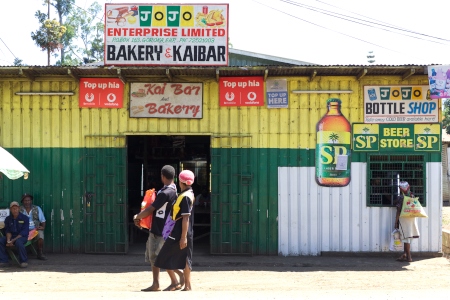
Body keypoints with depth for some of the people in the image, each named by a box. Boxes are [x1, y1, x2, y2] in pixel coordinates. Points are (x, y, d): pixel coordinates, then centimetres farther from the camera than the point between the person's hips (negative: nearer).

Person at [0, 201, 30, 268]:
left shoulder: (24, 218, -6)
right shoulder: (8, 219, 7)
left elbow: (24, 232, -12)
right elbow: (7, 231, 5)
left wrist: (13, 240, -22)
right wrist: (8, 240, -18)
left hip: (22, 237, -4)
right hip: (12, 236, 4)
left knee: (18, 242, -38)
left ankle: (24, 261, -24)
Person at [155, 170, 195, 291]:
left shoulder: (185, 197, -18)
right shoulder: (190, 194, 11)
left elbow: (185, 218, -22)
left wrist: (183, 237, -23)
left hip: (179, 233, -9)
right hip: (184, 232, 9)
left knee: (165, 257, -1)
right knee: (185, 259, 10)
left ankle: (174, 282, 1)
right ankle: (187, 285, 11)